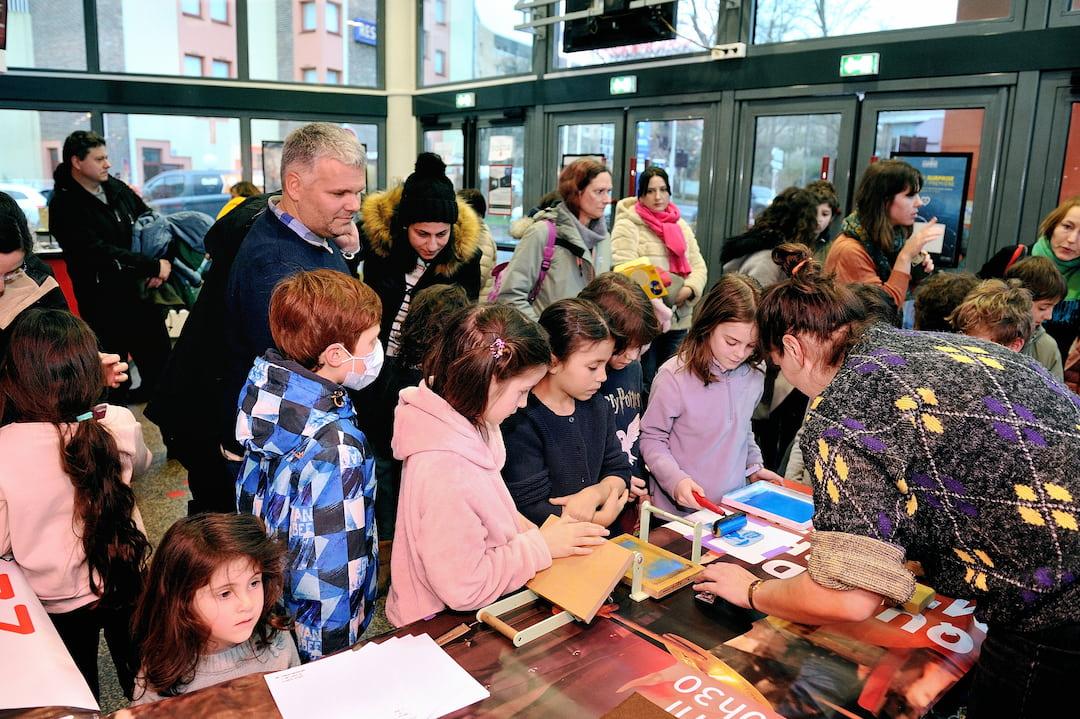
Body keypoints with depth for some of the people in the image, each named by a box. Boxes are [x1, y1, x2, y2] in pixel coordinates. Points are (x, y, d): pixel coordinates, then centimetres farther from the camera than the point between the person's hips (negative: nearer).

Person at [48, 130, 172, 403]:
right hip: (104, 302, -6)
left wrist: (163, 263, -8)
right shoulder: (65, 206, -11)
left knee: (160, 361, 14)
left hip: (142, 291, 6)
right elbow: (99, 253, -22)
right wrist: (154, 267, -23)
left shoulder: (117, 189, 7)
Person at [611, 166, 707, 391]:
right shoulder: (627, 225, -4)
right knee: (644, 386, 1)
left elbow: (698, 266, 11)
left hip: (678, 320, 6)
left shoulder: (681, 226, 17)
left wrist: (689, 290, -11)